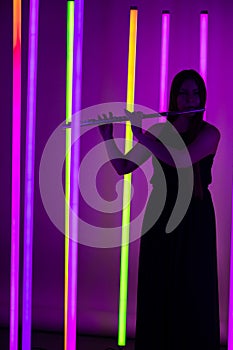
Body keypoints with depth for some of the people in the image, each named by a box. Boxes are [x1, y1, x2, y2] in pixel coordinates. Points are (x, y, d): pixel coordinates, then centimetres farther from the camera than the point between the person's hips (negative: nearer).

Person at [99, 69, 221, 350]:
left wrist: (140, 136, -18)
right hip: (158, 217, 4)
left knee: (192, 296, -2)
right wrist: (107, 137, -8)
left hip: (193, 221, -3)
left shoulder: (209, 133, -6)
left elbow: (182, 160, -25)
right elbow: (122, 167, 7)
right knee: (156, 293, 6)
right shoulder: (157, 132, 7)